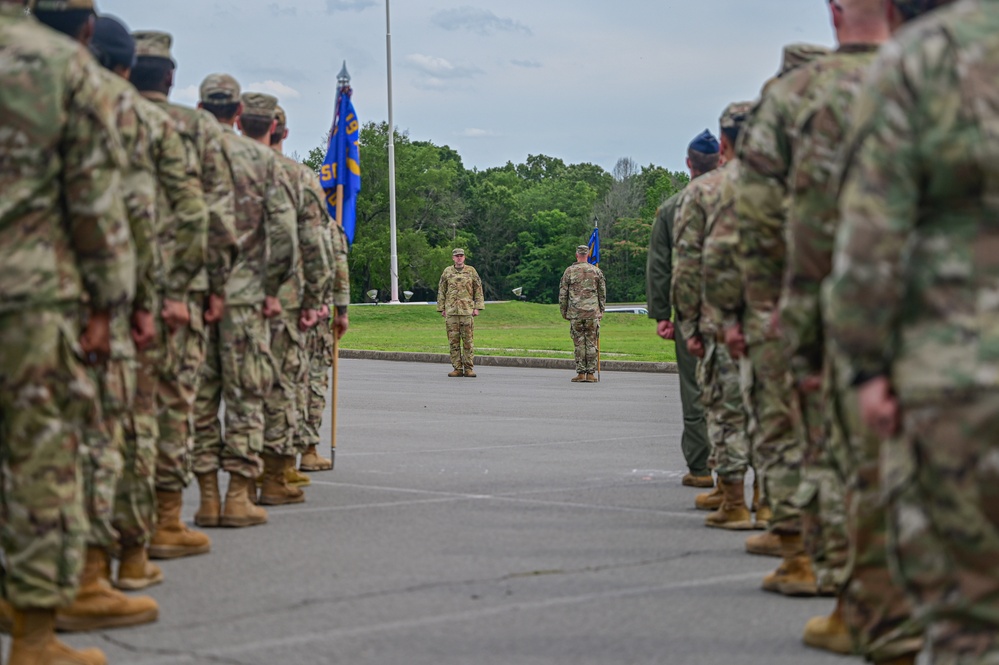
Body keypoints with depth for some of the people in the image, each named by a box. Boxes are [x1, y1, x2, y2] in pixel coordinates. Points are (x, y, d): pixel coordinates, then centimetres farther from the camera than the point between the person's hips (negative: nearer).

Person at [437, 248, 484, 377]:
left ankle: (469, 368, 0)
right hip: (451, 311, 1)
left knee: (468, 340, -3)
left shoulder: (471, 271, 5)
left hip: (467, 310, -1)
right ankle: (457, 368, 4)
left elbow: (478, 290, 5)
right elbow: (441, 291, 11)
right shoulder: (447, 272, 8)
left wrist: (477, 307, -3)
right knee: (453, 340, 0)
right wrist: (441, 309, 4)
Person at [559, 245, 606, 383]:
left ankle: (581, 373, 1)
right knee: (592, 343, 3)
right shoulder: (596, 271, 5)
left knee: (579, 343, 3)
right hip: (593, 313, 1)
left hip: (575, 314, -1)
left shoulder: (569, 271, 1)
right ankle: (591, 374, 2)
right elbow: (602, 294, 9)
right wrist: (601, 311, 17)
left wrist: (564, 312, 12)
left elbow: (562, 294, 3)